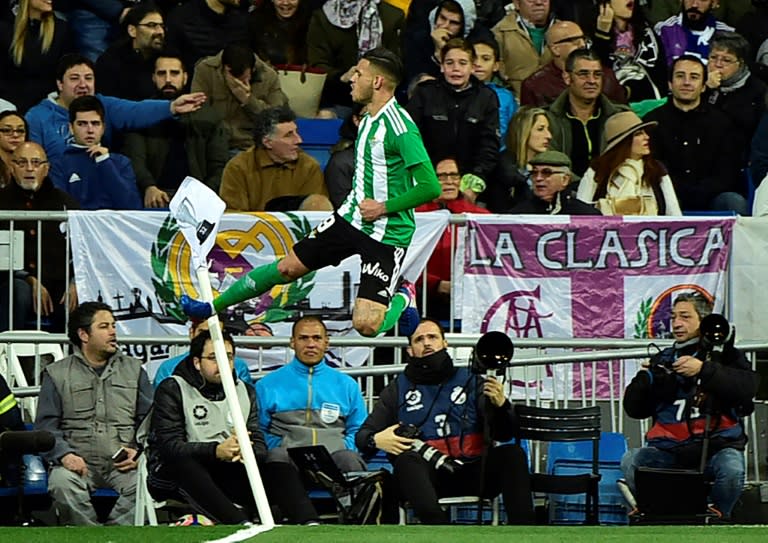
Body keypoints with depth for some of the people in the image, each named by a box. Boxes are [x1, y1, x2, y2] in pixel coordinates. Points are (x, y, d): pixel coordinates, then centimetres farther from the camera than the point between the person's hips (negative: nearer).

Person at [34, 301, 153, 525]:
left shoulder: (133, 370, 19)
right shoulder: (57, 374, 13)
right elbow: (45, 425, 6)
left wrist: (140, 452, -5)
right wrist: (64, 455, -14)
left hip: (123, 464, 1)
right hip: (78, 462, -1)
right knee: (61, 482, -35)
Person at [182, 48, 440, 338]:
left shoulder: (400, 127, -21)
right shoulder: (368, 120, 8)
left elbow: (430, 187, -25)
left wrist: (383, 207, -18)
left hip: (387, 235, -8)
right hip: (351, 216, 8)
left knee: (366, 325, -14)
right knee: (290, 266, 9)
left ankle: (402, 298, 18)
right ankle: (213, 307, 23)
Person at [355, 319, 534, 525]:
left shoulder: (470, 382, 18)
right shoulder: (397, 389, 19)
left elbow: (503, 434, 9)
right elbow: (363, 435, 15)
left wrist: (501, 406, -13)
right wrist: (376, 440, -9)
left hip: (471, 472, 1)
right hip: (426, 476, -1)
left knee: (512, 454, -26)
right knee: (407, 459, -34)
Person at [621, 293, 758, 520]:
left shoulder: (724, 355, 10)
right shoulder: (663, 360, 19)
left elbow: (748, 387, -11)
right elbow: (634, 409, 17)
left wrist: (704, 370, -18)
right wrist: (644, 380, -3)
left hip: (716, 444, -3)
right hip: (669, 448, 3)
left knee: (731, 468, -34)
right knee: (630, 461, -24)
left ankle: (716, 516, -6)